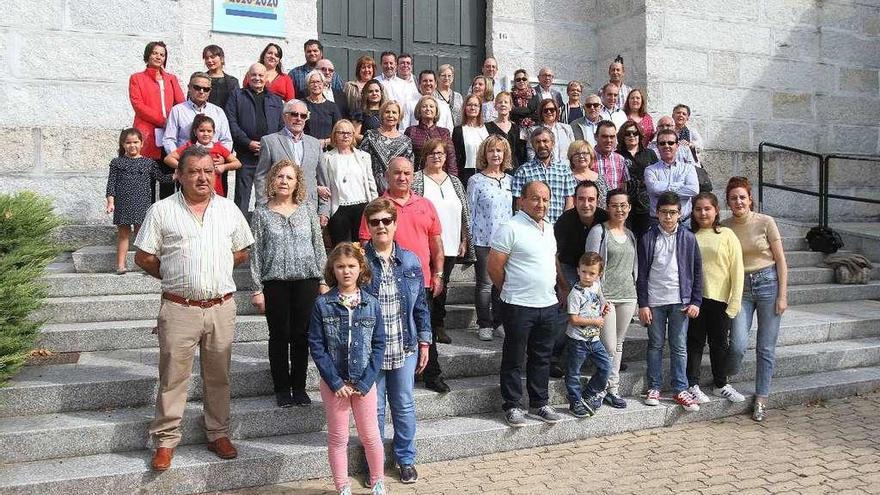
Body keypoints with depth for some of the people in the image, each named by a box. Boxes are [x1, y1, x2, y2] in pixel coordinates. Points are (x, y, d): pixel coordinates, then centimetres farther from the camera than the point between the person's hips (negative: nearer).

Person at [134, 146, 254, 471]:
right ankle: (166, 440, 17)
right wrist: (176, 277, 3)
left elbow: (241, 253, 15)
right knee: (173, 376, 4)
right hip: (179, 309, -2)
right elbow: (143, 257, 2)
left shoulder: (229, 209, 8)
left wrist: (215, 270, 5)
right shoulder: (162, 211, -1)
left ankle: (218, 434, 26)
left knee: (218, 375, 12)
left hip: (221, 307, 3)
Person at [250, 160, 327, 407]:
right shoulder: (261, 213, 3)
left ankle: (299, 387, 19)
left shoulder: (307, 210, 8)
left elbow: (319, 247, 10)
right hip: (275, 282, -1)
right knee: (279, 336, 5)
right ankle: (282, 389, 18)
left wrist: (323, 280, 6)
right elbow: (255, 253, 3)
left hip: (306, 280, 1)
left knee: (302, 336, 5)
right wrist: (257, 289, -1)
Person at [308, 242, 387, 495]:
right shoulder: (322, 304, -7)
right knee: (338, 438, 11)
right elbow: (316, 346, -7)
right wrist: (336, 382, -11)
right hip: (333, 382, 0)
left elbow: (379, 345, -3)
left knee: (370, 436, 11)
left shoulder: (372, 304, -4)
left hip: (364, 381, 1)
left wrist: (364, 382, -10)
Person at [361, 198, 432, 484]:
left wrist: (424, 342, 5)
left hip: (405, 348, 2)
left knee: (404, 406, 14)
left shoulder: (410, 261, 1)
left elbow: (421, 304, 7)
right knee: (374, 409, 11)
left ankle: (405, 459, 33)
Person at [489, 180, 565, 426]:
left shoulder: (549, 228, 12)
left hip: (548, 305, 7)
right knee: (514, 360, 5)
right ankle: (511, 406, 17)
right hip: (519, 306, -7)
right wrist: (512, 291, 0)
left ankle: (539, 404, 28)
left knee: (542, 358, 16)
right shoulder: (510, 228, -13)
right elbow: (495, 267, -12)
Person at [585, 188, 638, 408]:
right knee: (609, 347, -6)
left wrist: (635, 292, 14)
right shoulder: (599, 231, -5)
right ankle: (611, 388, 10)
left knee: (618, 344, 11)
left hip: (628, 296, 6)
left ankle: (611, 388, 20)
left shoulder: (630, 234, 14)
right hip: (606, 296, -6)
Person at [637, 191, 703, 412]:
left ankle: (681, 390, 13)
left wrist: (696, 301, -1)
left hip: (680, 301, 0)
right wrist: (642, 304, -4)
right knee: (655, 345, 8)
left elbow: (697, 271, 5)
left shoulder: (688, 238, 3)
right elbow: (641, 274, 0)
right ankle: (654, 388, 17)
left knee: (679, 347, 5)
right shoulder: (648, 239, 0)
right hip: (654, 301, 0)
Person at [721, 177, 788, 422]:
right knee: (738, 345, -12)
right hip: (740, 288, 1)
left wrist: (782, 295, -5)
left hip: (768, 283, -1)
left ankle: (761, 399, 18)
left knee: (766, 348, 4)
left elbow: (781, 261, -1)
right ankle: (727, 379, 19)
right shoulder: (724, 227, 1)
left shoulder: (765, 222, -4)